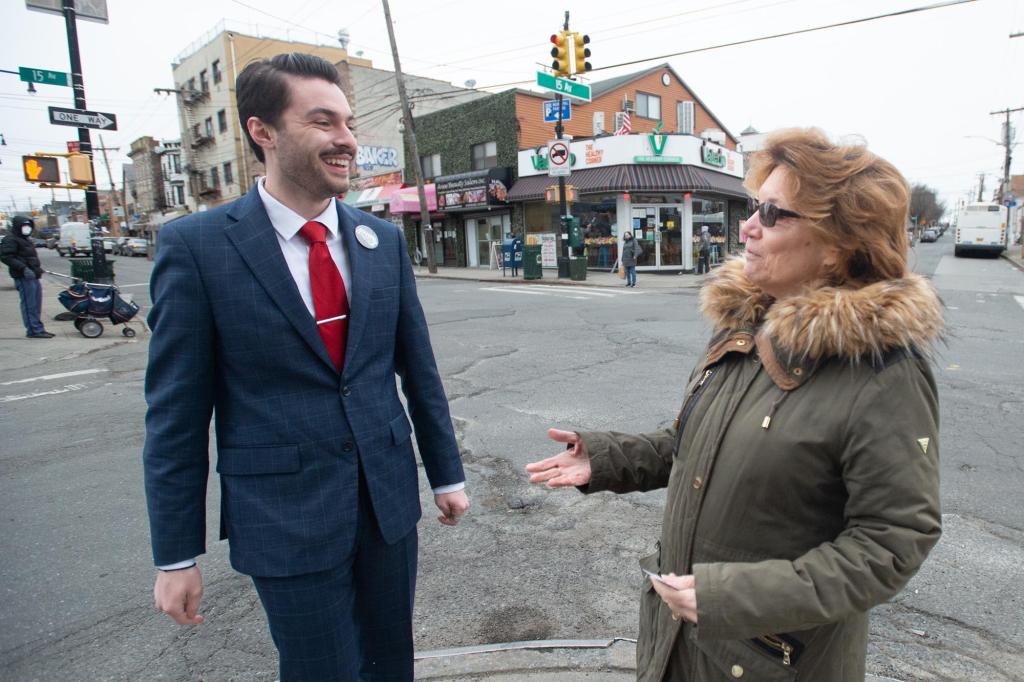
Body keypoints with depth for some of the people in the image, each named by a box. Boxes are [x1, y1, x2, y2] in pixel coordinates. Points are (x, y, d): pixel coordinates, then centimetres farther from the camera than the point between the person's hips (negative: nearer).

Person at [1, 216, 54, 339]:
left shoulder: (25, 239, 24)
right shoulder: (10, 239, -7)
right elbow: (6, 257, -18)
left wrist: (38, 269, 20)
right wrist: (23, 268, -25)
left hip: (34, 277, 10)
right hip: (24, 278, -10)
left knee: (36, 304, 12)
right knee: (29, 304, -9)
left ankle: (37, 329, 18)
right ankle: (35, 330, -8)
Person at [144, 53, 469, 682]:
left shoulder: (384, 240, 1)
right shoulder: (196, 246, -9)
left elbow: (418, 366, 6)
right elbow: (176, 411, -6)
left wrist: (447, 473, 10)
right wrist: (176, 556, -3)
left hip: (389, 495, 4)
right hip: (286, 515, -3)